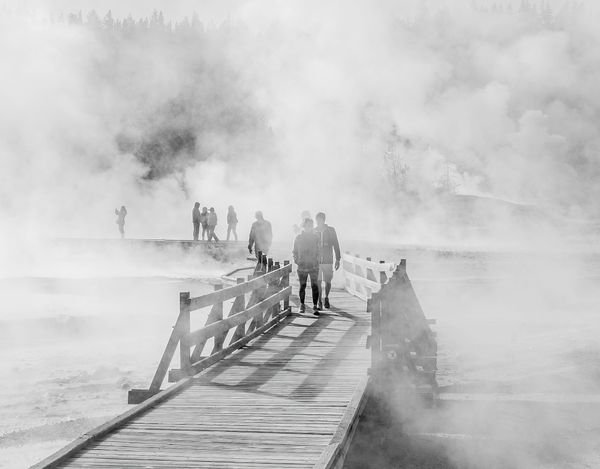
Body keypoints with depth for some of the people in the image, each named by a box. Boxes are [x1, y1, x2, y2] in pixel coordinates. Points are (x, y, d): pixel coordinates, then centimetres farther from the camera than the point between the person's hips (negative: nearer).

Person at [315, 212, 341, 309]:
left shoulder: (331, 230, 1)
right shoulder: (314, 231, 3)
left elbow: (336, 245, 5)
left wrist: (338, 259, 2)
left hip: (328, 260, 0)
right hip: (316, 260, 0)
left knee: (328, 281, 4)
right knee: (318, 282, -5)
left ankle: (326, 298, 28)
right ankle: (319, 301, 5)